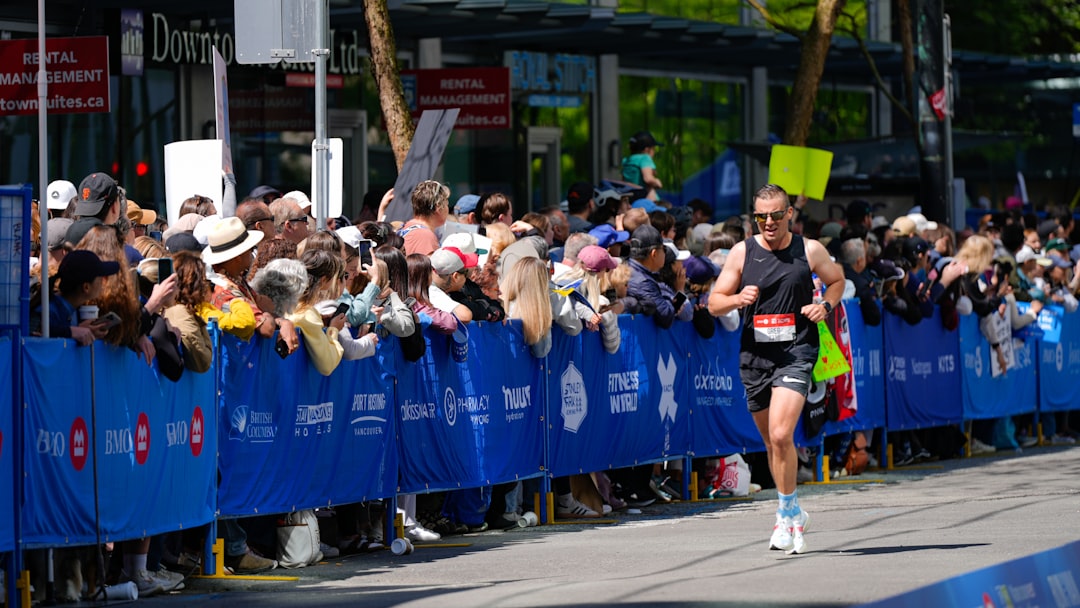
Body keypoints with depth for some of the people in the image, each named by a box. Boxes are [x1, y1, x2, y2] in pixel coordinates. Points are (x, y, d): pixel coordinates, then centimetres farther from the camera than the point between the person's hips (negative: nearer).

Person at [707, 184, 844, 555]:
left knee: (781, 435, -20)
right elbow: (714, 304, 6)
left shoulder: (809, 251, 1)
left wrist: (825, 305, -1)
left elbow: (837, 280, 19)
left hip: (796, 353, -3)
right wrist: (737, 299, -15)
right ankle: (793, 513, 31)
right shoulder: (742, 253, 3)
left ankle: (787, 514, -6)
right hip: (755, 354, 3)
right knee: (771, 441, 13)